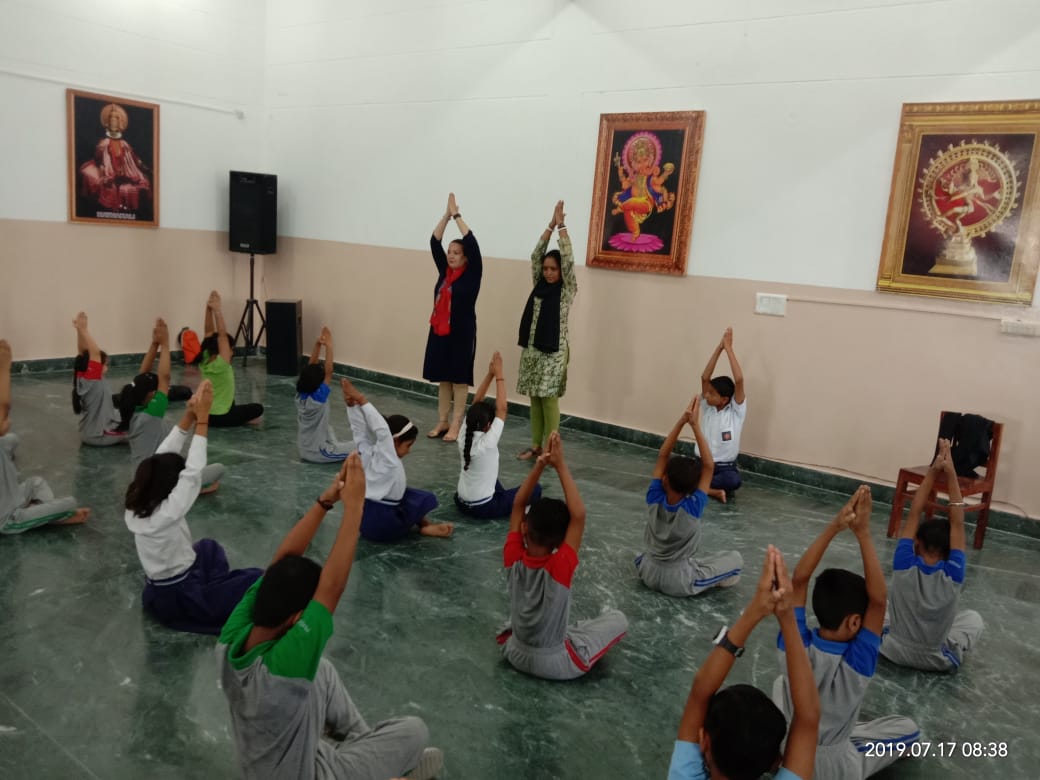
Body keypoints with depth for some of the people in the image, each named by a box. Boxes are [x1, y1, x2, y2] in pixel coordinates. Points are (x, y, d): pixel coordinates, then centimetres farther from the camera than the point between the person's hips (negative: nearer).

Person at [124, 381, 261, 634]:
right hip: (180, 601, -8)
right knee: (256, 579, 0)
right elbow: (194, 472, -30)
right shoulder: (167, 513, -30)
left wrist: (189, 415, -18)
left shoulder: (135, 508, -9)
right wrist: (202, 419, -27)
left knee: (208, 547, 29)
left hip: (157, 594, 8)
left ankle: (218, 590, 22)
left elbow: (162, 457, -9)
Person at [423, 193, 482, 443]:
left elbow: (472, 244, -16)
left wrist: (457, 215, -12)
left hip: (462, 335, -5)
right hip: (439, 332, 6)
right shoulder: (444, 272, 8)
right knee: (443, 379, 12)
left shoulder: (472, 274, -6)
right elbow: (434, 243, 4)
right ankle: (442, 422, 21)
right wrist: (446, 214, -3)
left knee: (459, 380, 3)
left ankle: (456, 425, 10)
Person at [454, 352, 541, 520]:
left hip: (461, 503, 6)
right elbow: (502, 409, -23)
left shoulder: (463, 437, -8)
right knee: (535, 489, 4)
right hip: (482, 509, -6)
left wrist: (490, 374, -9)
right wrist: (498, 376, -19)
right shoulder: (487, 443, -25)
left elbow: (476, 404, -3)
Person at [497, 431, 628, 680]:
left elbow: (518, 504, -14)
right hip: (555, 665, -5)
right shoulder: (560, 567, -30)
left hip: (515, 654, 5)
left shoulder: (514, 559, -20)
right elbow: (578, 515, -34)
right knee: (618, 619, 7)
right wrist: (560, 465, -30)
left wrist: (540, 464, -25)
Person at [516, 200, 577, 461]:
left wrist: (561, 225, -12)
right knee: (535, 399, 10)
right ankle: (535, 446, 18)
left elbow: (568, 258, -14)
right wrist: (550, 225, -2)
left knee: (549, 399, -2)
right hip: (531, 349, 6)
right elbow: (536, 254, 4)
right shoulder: (539, 285, 10)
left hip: (553, 351, -6)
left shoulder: (567, 290, -4)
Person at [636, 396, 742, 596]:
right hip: (678, 583, -4)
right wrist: (695, 426, -23)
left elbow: (662, 456, -13)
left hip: (648, 573, 4)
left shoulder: (654, 500, -17)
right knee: (735, 558, 8)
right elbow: (708, 466, -21)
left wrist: (682, 421, -21)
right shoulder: (692, 508, -24)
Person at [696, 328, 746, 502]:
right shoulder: (707, 408, 2)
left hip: (725, 467, -2)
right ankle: (713, 490, -19)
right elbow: (705, 377, -10)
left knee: (733, 480, -38)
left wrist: (729, 348, -20)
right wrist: (719, 348, -16)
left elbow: (739, 380, -22)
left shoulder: (737, 411, -7)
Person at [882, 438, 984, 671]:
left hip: (894, 652, -1)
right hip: (937, 662, 1)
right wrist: (950, 474, -20)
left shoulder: (904, 567, -23)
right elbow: (958, 523, -20)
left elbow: (913, 515, -19)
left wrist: (933, 472, -22)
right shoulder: (953, 576, -24)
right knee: (973, 617, 25)